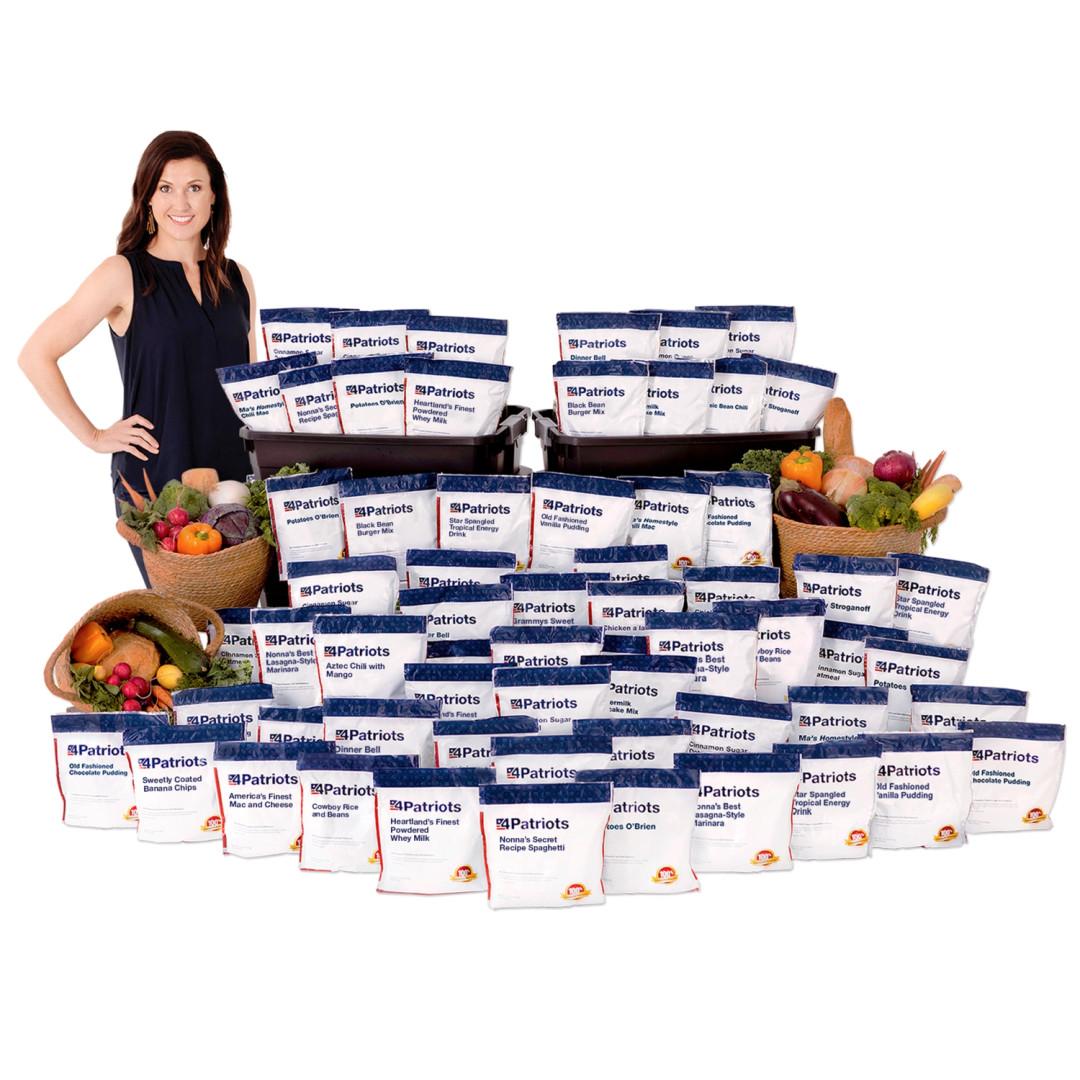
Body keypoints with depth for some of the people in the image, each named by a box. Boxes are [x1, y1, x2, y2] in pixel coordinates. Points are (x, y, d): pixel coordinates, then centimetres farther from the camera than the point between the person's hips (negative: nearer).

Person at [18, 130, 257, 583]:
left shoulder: (237, 279, 9)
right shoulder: (123, 275, -4)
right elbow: (35, 356, -4)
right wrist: (94, 436, -5)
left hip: (235, 479, 4)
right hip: (153, 480, -4)